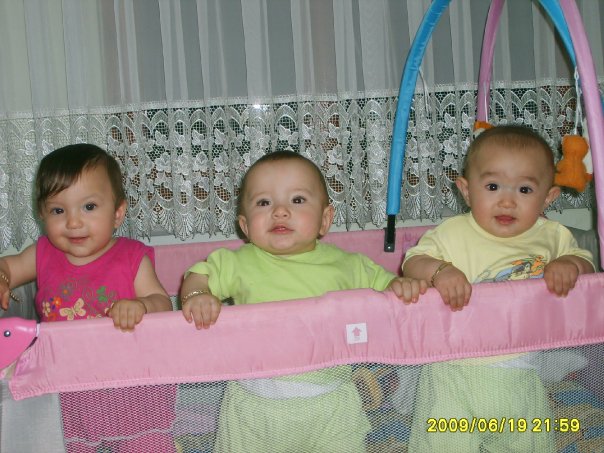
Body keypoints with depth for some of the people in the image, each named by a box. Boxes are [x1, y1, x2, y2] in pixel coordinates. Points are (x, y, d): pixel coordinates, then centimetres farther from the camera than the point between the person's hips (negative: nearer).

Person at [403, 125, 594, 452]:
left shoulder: (552, 236, 2)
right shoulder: (452, 234, -9)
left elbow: (585, 260, 9)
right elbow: (413, 261, -12)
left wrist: (570, 265, -14)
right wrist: (439, 270, -34)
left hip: (522, 375, 3)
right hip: (456, 372, -3)